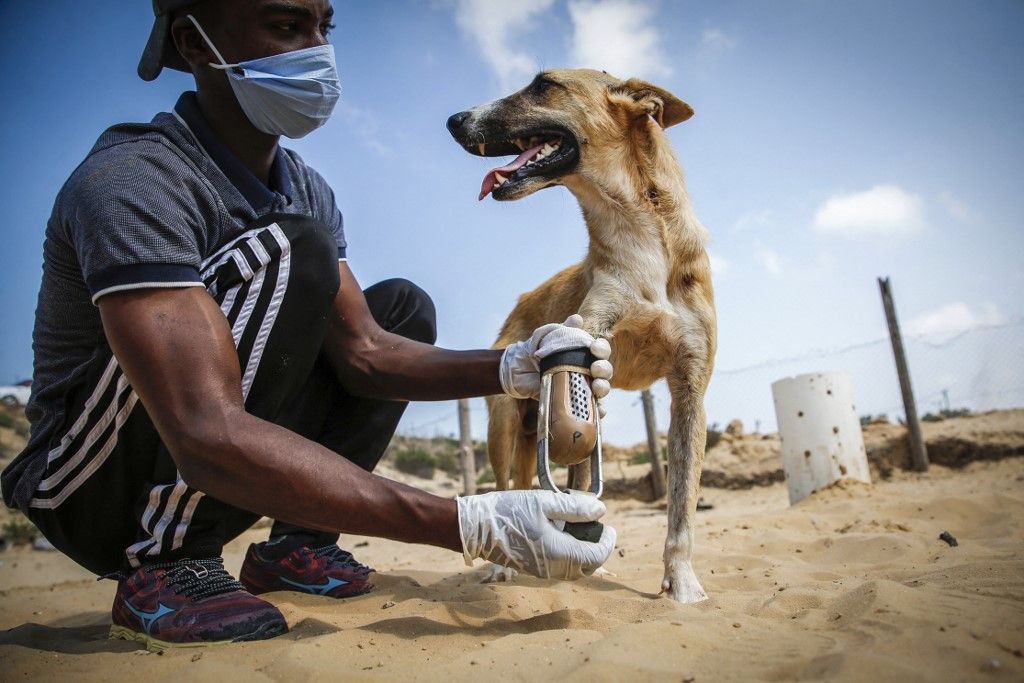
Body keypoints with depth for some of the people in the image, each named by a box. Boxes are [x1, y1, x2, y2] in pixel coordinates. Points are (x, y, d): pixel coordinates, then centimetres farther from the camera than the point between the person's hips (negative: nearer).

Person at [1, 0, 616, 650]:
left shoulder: (305, 190, 2)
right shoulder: (132, 178, -25)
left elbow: (361, 351, -4)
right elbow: (207, 437, -36)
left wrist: (512, 369, -22)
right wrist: (468, 524, -42)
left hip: (203, 485, 8)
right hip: (93, 493, -8)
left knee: (403, 306, 6)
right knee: (288, 251, -26)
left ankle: (297, 543, 3)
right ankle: (166, 565, -19)